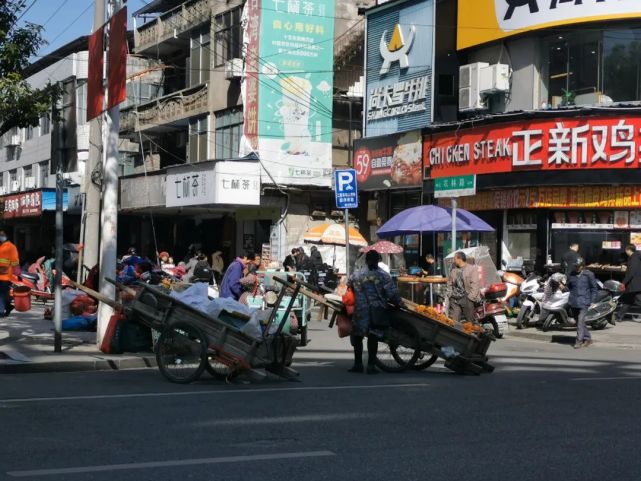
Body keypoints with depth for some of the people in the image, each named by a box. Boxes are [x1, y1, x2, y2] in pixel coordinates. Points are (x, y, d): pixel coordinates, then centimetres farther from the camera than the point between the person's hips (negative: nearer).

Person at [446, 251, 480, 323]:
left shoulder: (472, 268, -1)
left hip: (466, 299, -5)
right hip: (454, 299, 5)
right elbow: (449, 284, 23)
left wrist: (470, 297, -15)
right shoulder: (453, 270, 17)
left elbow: (474, 284, -8)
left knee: (470, 321, 2)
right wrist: (450, 294, 9)